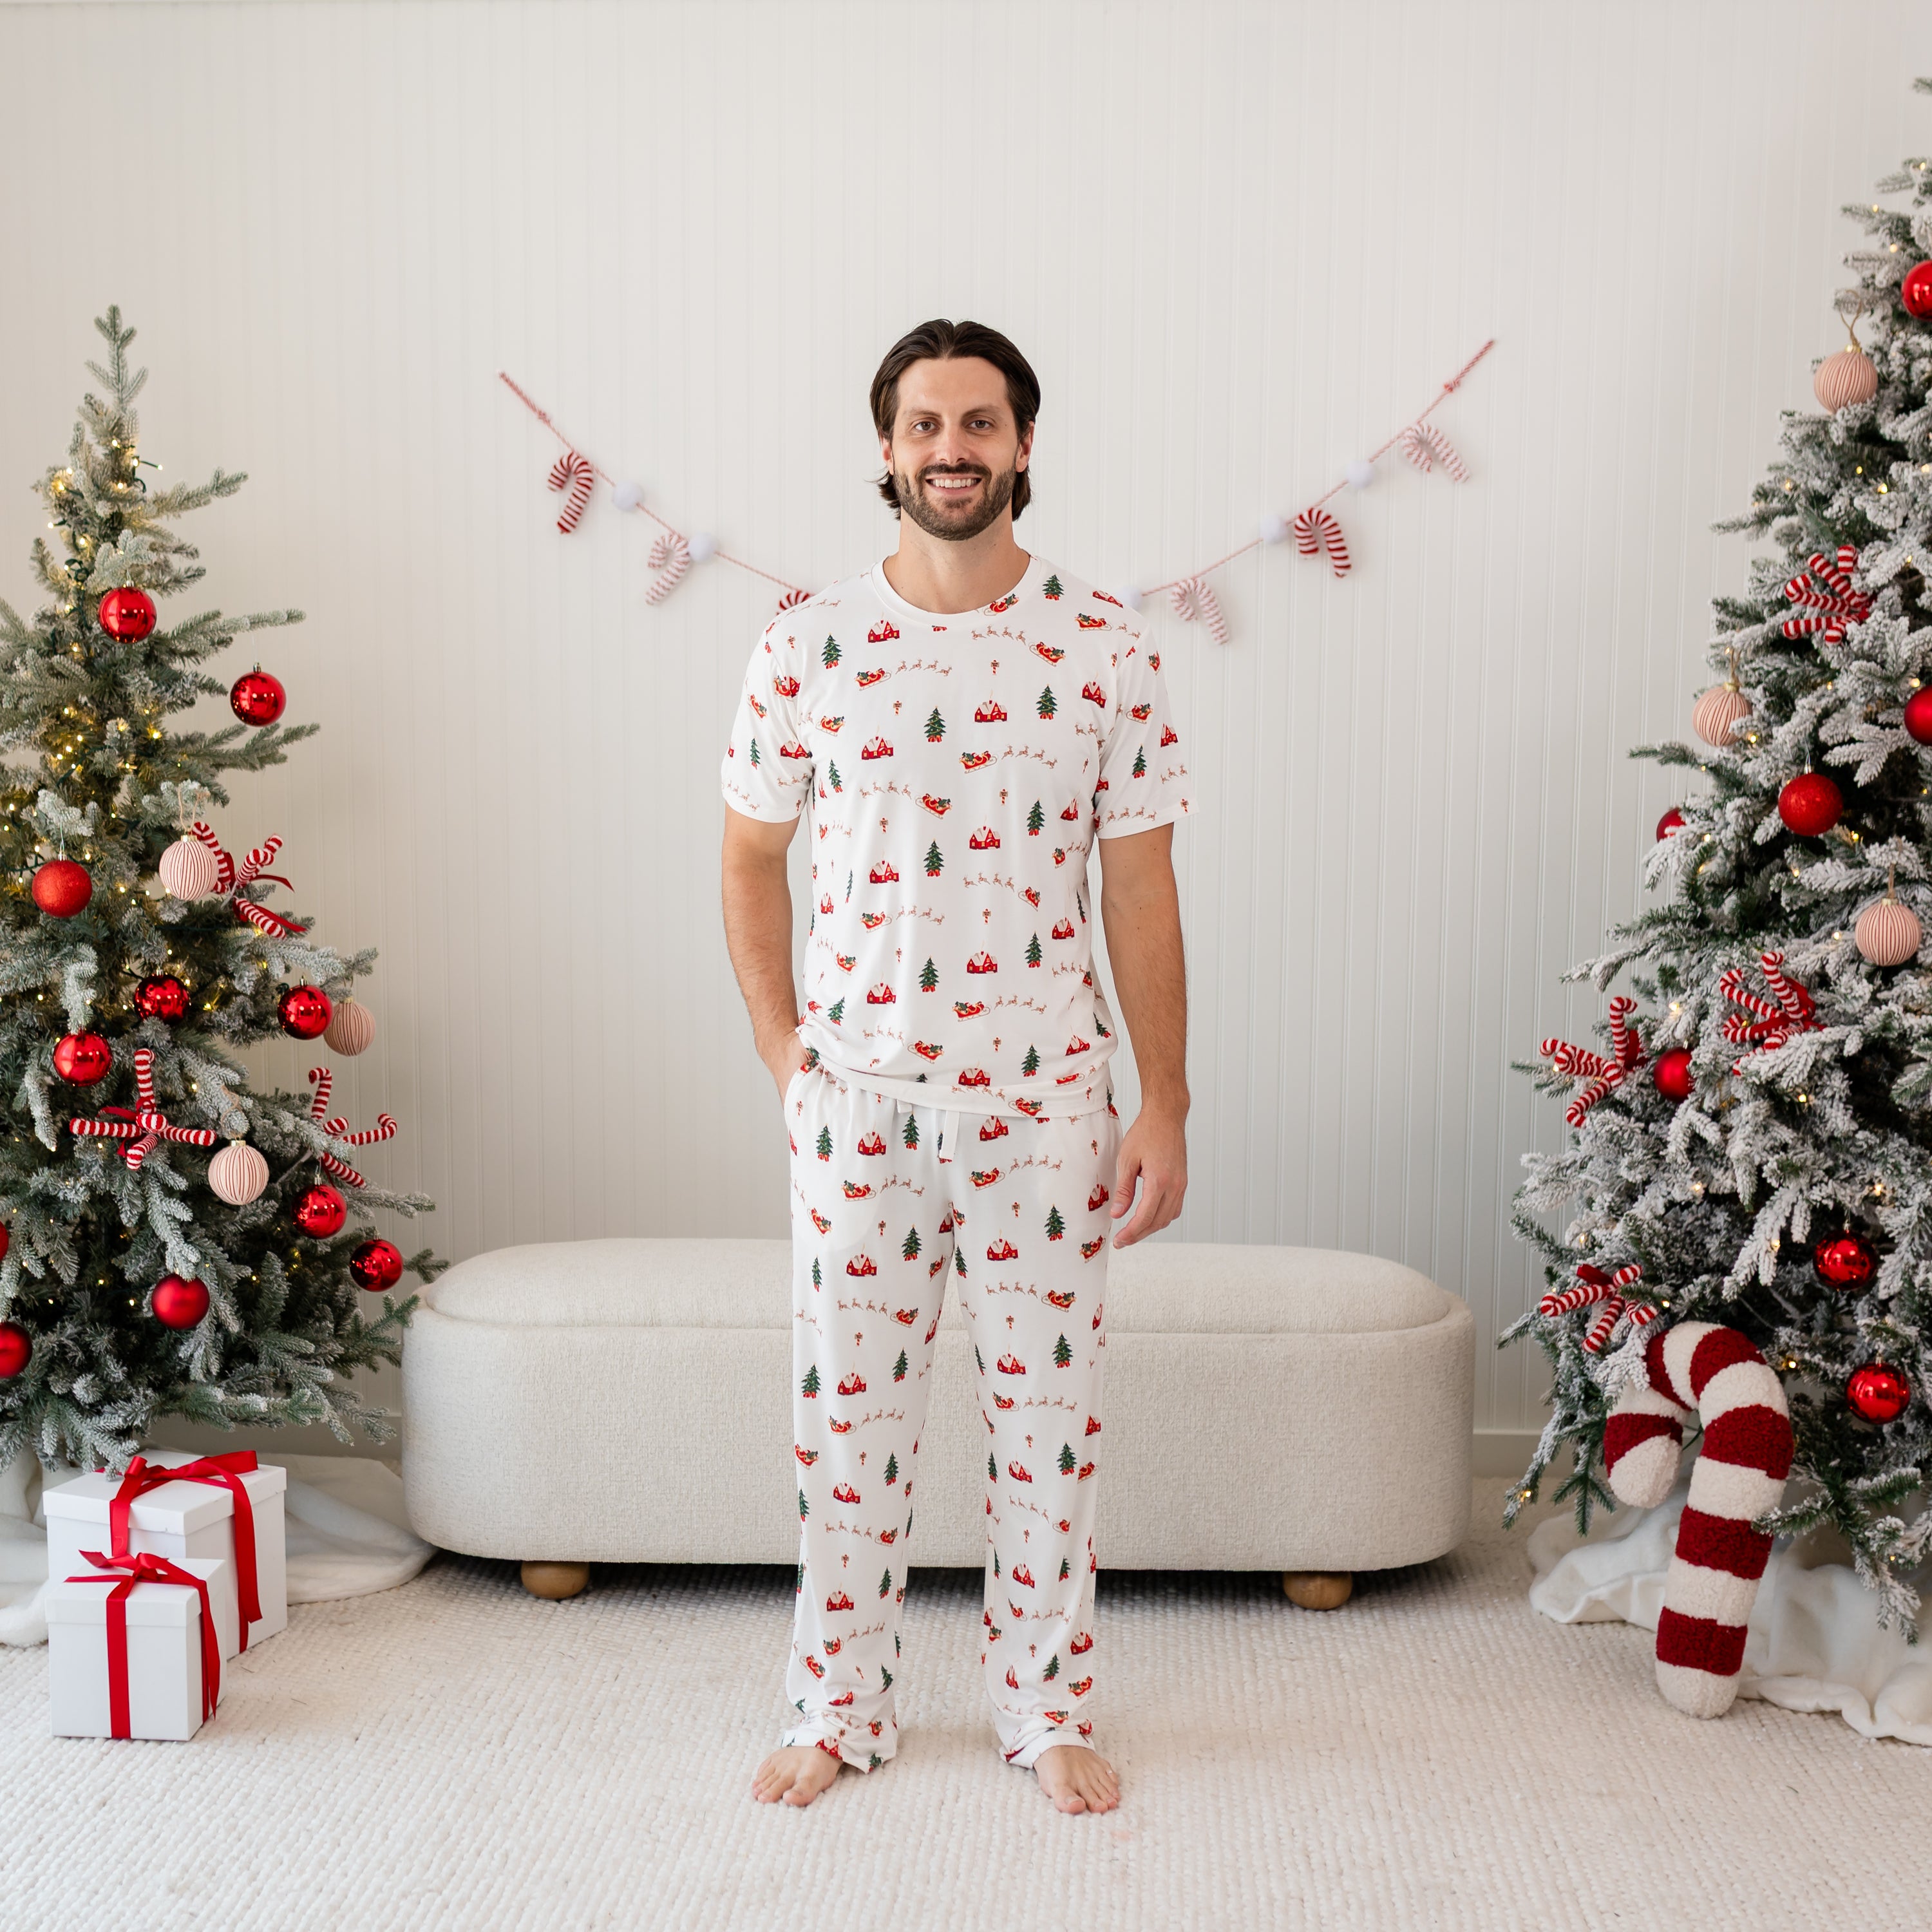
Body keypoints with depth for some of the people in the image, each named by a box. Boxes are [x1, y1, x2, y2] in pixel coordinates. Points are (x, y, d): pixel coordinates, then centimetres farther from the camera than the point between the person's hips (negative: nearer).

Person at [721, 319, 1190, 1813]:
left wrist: (1166, 1105, -3)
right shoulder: (808, 645, 0)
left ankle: (1049, 1708, 28)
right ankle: (840, 1708, 28)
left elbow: (1141, 889, 0)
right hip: (859, 1095, 1)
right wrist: (784, 1052, 1)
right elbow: (751, 859, 9)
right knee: (848, 1409, 10)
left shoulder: (1105, 648, -1)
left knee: (1050, 1412, 9)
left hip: (1046, 1095, 0)